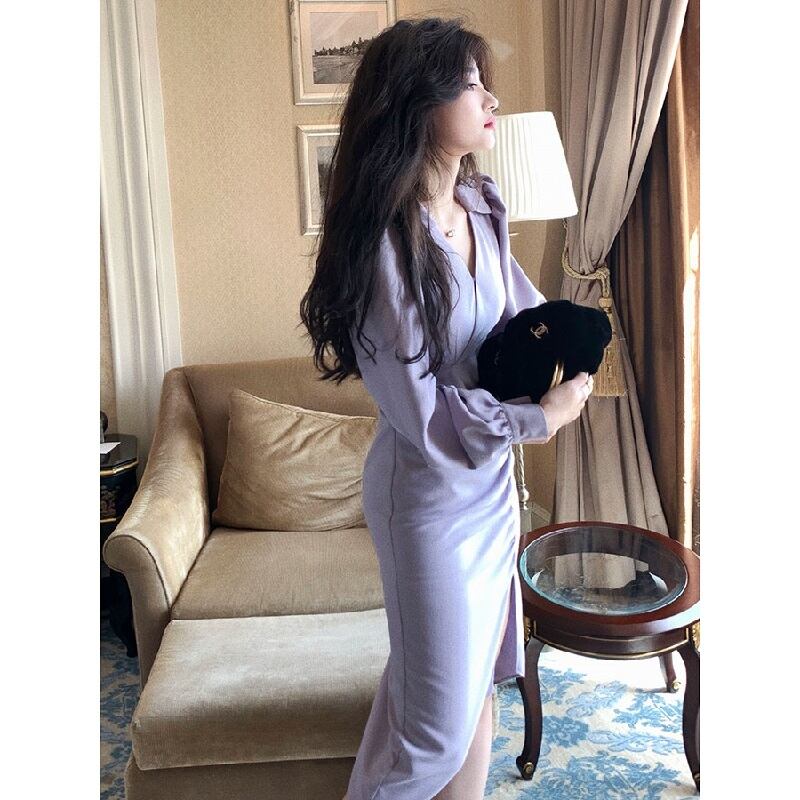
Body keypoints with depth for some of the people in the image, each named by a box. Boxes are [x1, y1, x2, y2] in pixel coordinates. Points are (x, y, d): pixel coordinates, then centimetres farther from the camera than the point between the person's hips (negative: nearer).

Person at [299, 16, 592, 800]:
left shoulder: (481, 205, -1)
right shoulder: (385, 241, -24)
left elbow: (522, 301, 16)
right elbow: (424, 413, -23)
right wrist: (541, 418, -15)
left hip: (491, 478, 7)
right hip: (428, 493, -7)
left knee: (475, 678, 21)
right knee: (437, 722, 9)